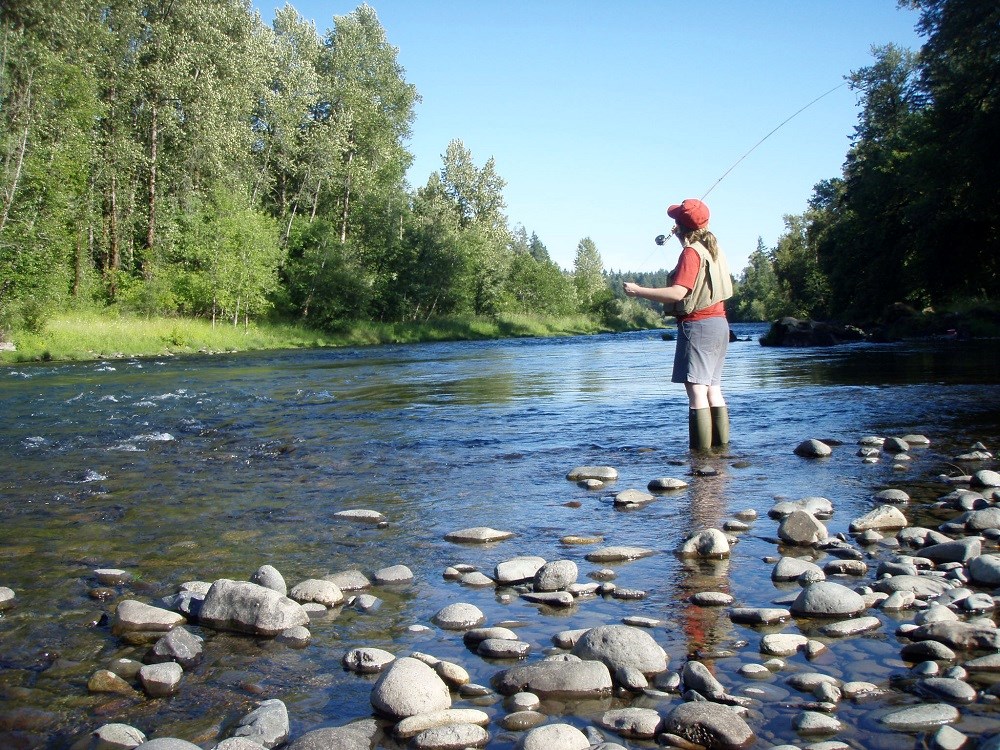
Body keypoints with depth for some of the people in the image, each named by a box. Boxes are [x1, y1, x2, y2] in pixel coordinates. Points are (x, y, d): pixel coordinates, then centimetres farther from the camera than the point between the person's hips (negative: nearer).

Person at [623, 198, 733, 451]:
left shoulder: (691, 252, -13)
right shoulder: (712, 248, 13)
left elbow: (678, 293, -24)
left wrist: (638, 291, -19)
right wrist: (680, 236, 43)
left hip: (697, 325, -9)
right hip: (719, 323, 9)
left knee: (696, 389, -9)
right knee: (713, 388, 12)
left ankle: (701, 450, -11)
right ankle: (721, 444, 14)